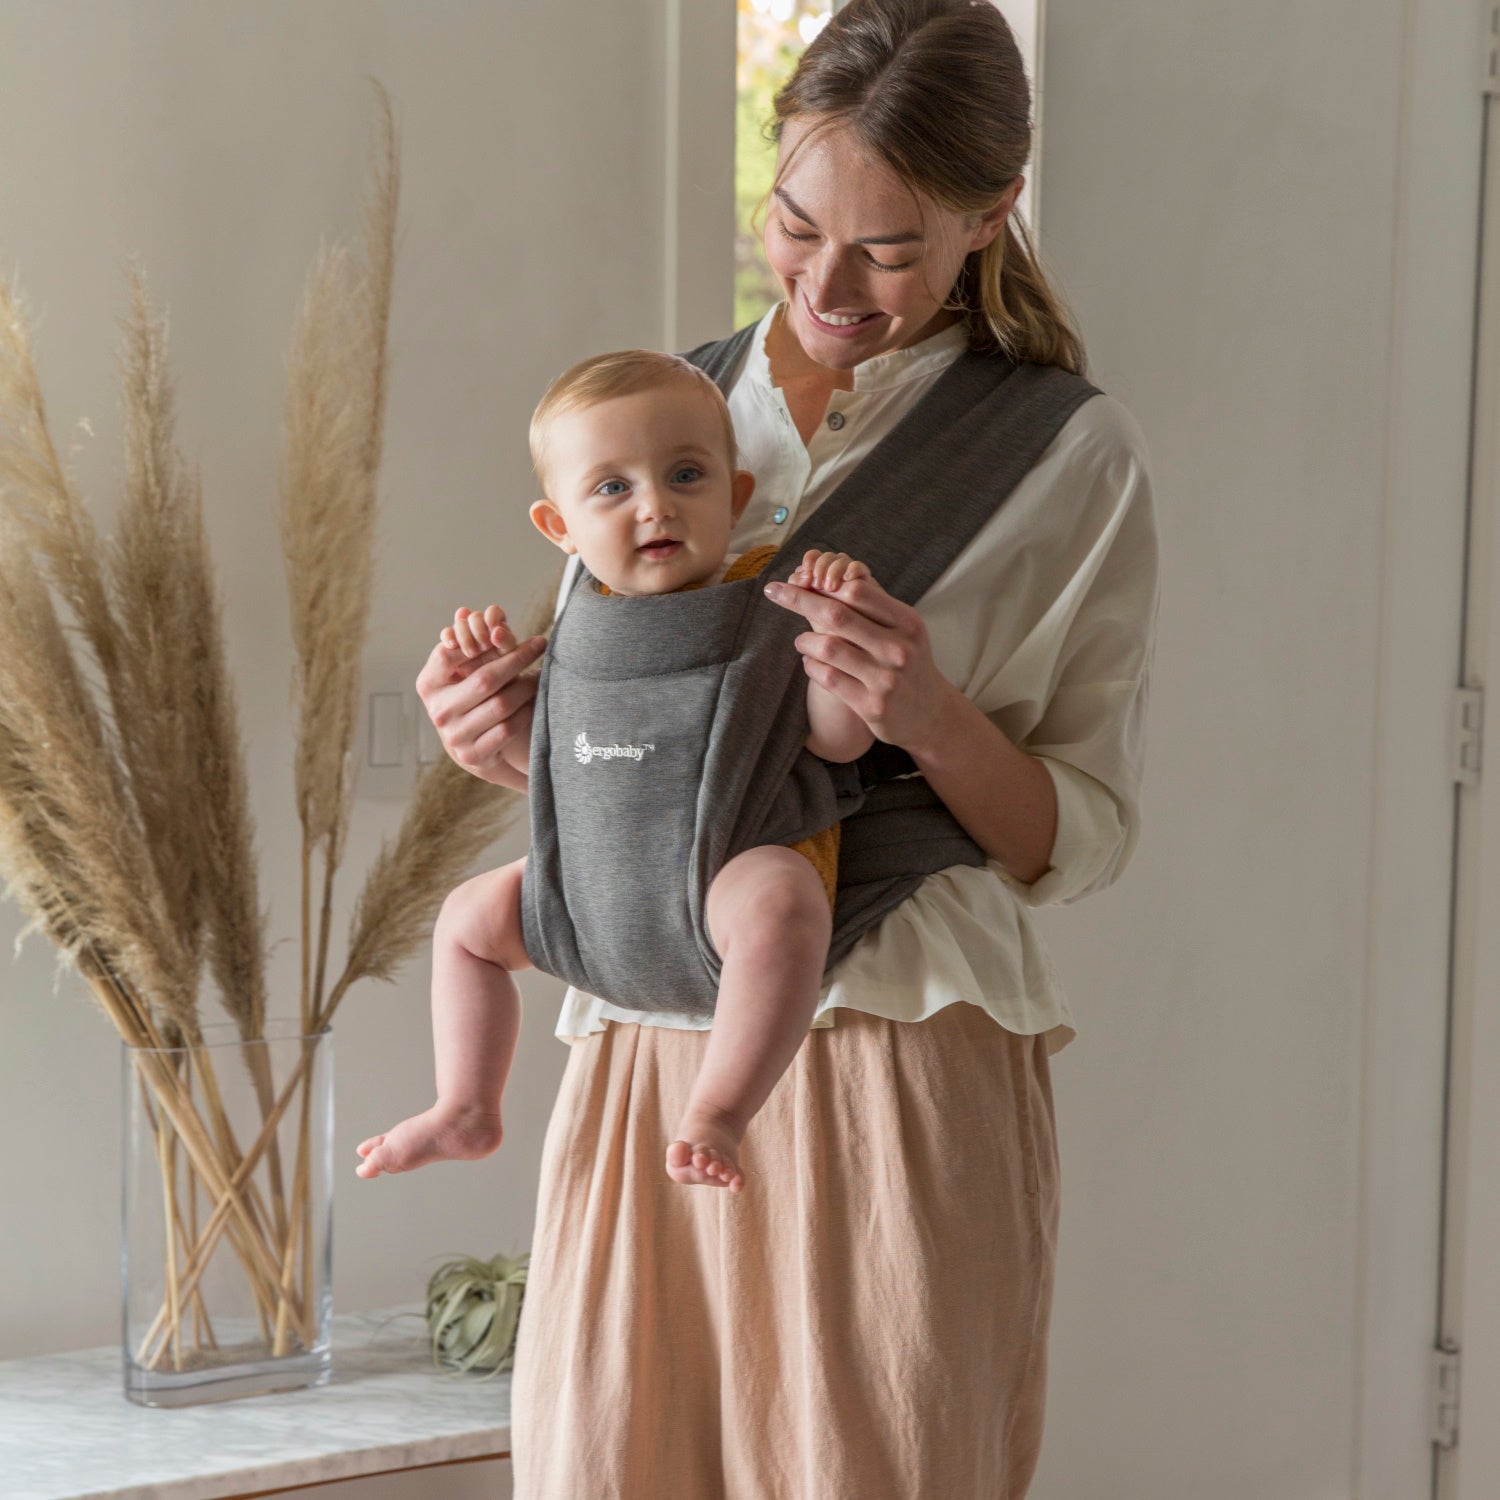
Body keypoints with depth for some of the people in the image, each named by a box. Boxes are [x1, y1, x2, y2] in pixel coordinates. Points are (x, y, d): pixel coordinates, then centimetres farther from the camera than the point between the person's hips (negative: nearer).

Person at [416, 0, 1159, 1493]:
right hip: (645, 1050, 4)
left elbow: (1083, 839, -1)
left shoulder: (1071, 455, 0)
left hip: (896, 1072, -3)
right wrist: (519, 719, -2)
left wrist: (931, 715, -19)